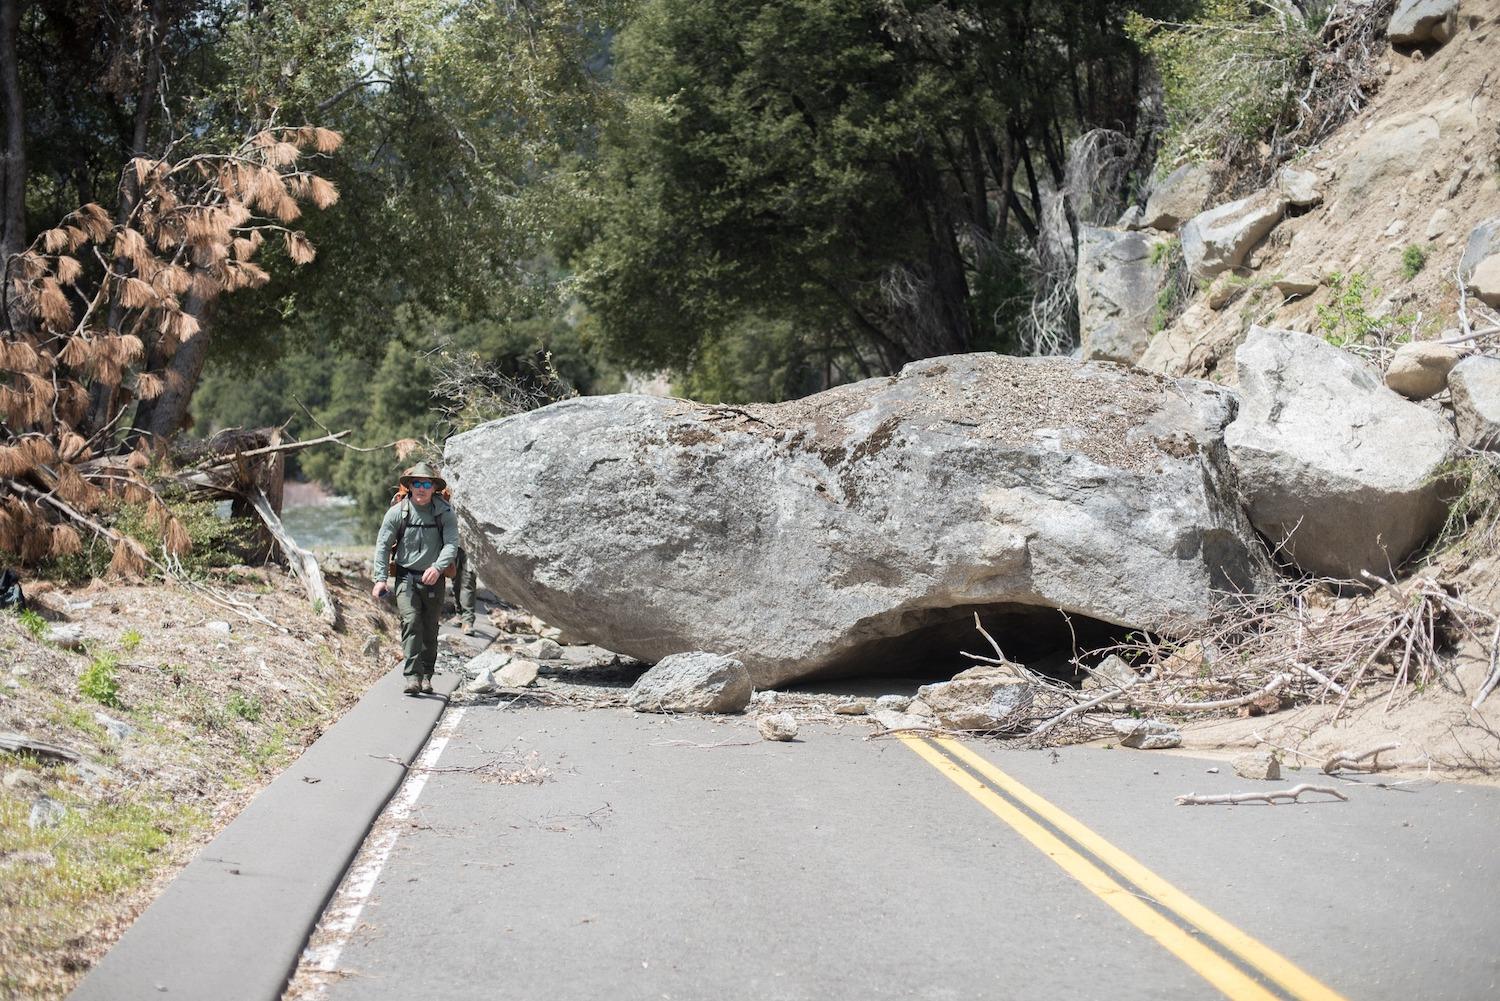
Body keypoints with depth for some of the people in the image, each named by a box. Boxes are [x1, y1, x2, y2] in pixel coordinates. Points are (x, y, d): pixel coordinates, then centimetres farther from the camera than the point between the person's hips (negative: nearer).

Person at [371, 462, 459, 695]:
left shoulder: (444, 512, -5)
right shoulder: (397, 512, -4)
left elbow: (451, 544, -12)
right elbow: (382, 545, 0)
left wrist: (437, 567, -30)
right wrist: (381, 578, -10)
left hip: (434, 580, 1)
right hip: (406, 578, -1)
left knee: (430, 630, 8)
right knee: (411, 623, -16)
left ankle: (426, 675, 22)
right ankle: (412, 676, -20)